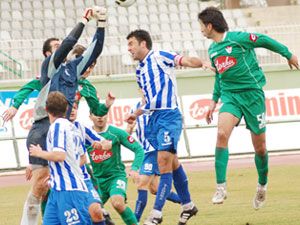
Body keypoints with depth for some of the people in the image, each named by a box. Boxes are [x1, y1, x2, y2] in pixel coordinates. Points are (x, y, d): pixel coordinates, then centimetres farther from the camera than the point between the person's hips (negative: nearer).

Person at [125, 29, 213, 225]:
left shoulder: (158, 57, -3)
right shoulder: (140, 71, 20)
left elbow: (186, 61, -15)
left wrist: (202, 63, -33)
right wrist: (136, 114, 25)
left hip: (168, 115, -9)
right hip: (155, 119, 9)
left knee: (164, 163, -12)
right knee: (172, 163, 14)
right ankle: (188, 205, 25)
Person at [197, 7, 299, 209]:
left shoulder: (238, 38, -11)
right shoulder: (212, 50, 10)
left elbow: (265, 41, 0)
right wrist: (214, 100, 23)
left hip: (252, 93, -4)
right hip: (230, 96, 4)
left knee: (260, 147, 4)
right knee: (222, 133, -22)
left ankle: (262, 186, 28)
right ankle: (221, 187, -23)